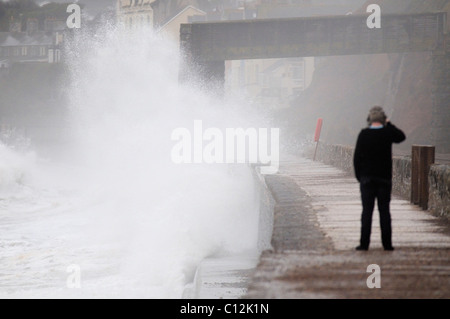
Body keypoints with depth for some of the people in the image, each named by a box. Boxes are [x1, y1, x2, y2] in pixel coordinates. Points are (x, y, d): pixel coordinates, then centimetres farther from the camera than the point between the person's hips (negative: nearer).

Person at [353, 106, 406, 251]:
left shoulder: (364, 134, -7)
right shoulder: (388, 133, -5)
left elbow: (357, 157, -5)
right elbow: (401, 136, 18)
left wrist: (359, 176, 4)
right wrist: (389, 124, 14)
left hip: (367, 178, -1)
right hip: (385, 179, 1)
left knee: (367, 211, 2)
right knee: (384, 211, 5)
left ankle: (364, 243, 0)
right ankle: (387, 243, 5)